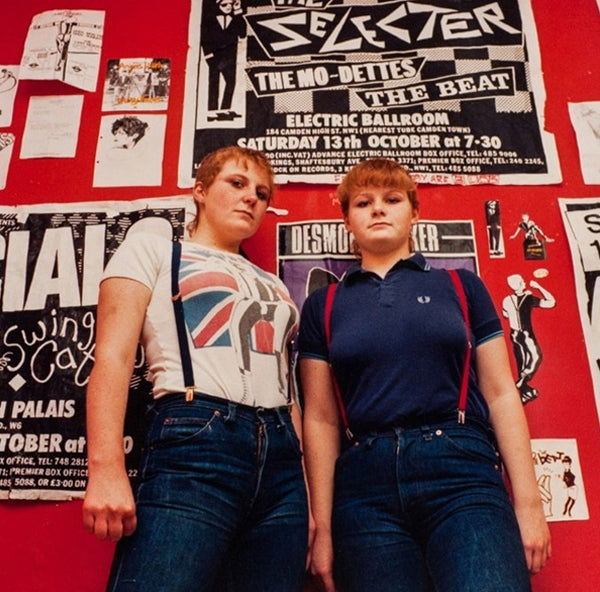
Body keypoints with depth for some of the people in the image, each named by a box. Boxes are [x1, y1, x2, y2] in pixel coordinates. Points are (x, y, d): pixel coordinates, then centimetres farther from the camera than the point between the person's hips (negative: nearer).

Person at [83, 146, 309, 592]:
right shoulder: (153, 248, 11)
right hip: (192, 443, -5)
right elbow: (113, 358, -2)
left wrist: (307, 496, 13)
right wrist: (106, 469, -14)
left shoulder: (274, 286, 24)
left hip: (281, 458, 6)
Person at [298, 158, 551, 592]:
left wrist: (528, 502, 2)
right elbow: (320, 419, 9)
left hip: (461, 471, 0)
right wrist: (323, 529, 5)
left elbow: (501, 394, 9)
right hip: (365, 481, 1)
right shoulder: (323, 306, 13)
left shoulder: (461, 286, 12)